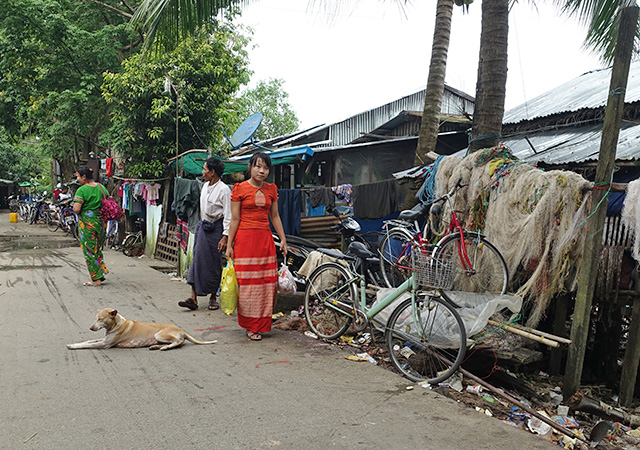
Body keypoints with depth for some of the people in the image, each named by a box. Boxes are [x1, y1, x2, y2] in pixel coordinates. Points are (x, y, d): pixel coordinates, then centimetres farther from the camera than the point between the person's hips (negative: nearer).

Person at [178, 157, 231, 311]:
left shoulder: (224, 190, -14)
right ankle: (193, 297, 0)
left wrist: (225, 237, -20)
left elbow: (228, 216, -15)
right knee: (197, 260, 1)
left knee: (214, 263, 0)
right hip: (203, 226, 7)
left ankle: (213, 298, 14)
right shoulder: (205, 186, 11)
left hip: (216, 228, -7)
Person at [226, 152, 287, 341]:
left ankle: (261, 324, 17)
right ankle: (250, 326, 10)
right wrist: (229, 245, -3)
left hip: (265, 239, 4)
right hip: (245, 238, -4)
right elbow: (234, 219, -1)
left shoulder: (271, 189, 12)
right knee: (247, 283, -2)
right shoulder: (240, 188, -1)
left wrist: (283, 239, 12)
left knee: (267, 282, 3)